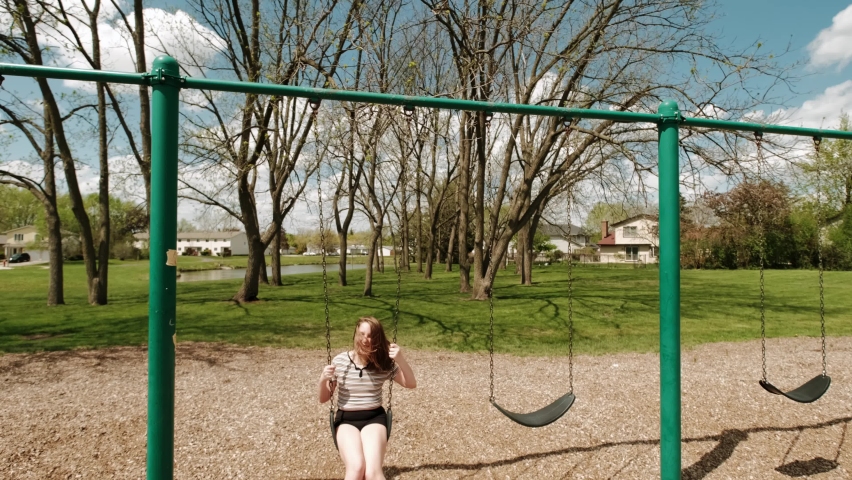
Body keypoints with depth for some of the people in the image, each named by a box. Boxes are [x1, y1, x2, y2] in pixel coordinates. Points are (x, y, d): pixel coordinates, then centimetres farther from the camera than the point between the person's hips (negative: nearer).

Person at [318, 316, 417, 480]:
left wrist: (401, 359, -15)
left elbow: (411, 383, 1)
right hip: (346, 419, 0)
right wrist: (323, 380, -16)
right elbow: (324, 399, 6)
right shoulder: (339, 362, -2)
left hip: (374, 418, 0)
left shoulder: (385, 363, -1)